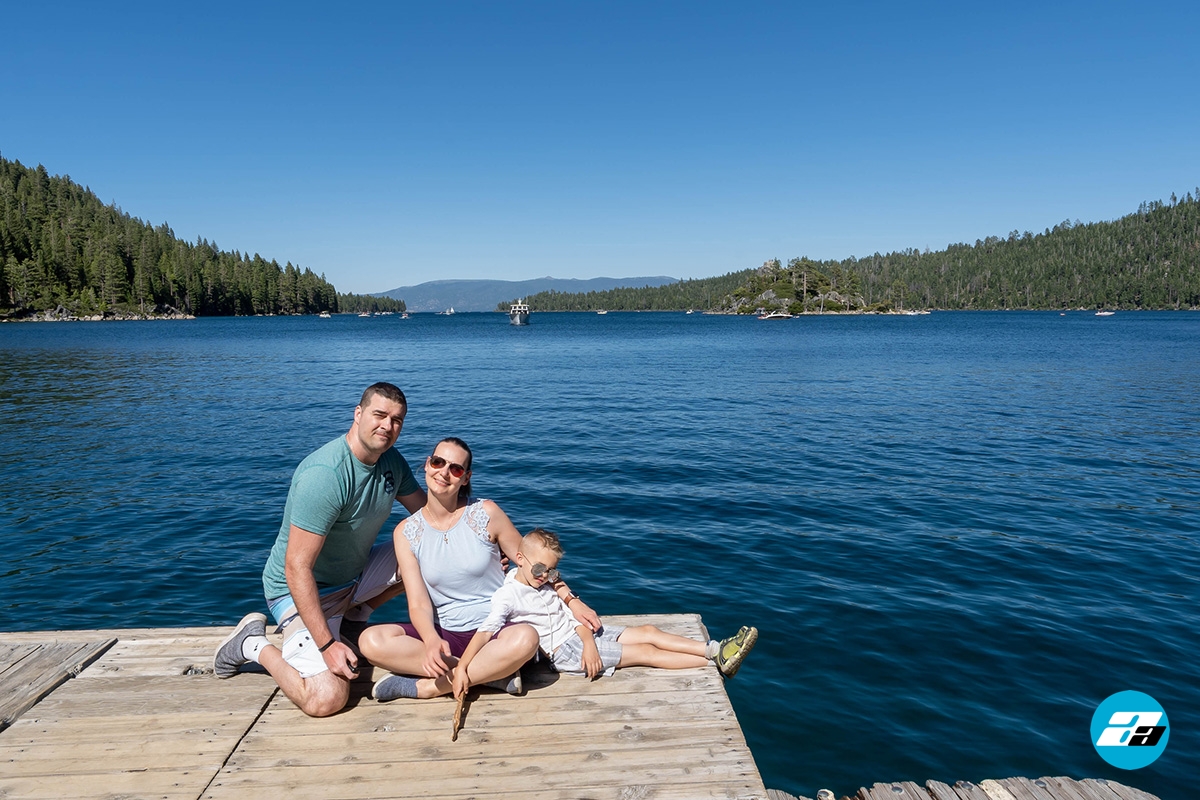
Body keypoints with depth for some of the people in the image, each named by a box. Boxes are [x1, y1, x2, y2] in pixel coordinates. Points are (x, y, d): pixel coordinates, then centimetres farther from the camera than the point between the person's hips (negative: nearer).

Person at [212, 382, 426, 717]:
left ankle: (354, 614, 13)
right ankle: (254, 644, 3)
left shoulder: (392, 461, -4)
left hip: (355, 573, 8)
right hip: (303, 589, -8)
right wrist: (326, 645, -31)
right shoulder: (324, 475, -30)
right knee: (326, 699, -23)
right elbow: (297, 568, -30)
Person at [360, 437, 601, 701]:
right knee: (371, 641, -24)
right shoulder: (406, 533, 0)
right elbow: (418, 604, -6)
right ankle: (494, 673, -21)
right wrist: (431, 641, -27)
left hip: (495, 629, -2)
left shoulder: (486, 513, -5)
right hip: (444, 633, 2)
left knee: (525, 638, -36)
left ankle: (425, 687, -22)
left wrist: (571, 600, -1)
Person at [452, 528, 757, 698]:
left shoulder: (546, 584, 9)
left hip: (583, 635, 8)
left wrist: (589, 643, -14)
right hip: (564, 650, -8)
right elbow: (485, 632, -27)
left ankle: (715, 649, -6)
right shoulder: (507, 596, -15)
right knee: (645, 652, -12)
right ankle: (717, 661, -11)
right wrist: (462, 667, -43)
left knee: (648, 631, -5)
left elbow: (573, 616, 4)